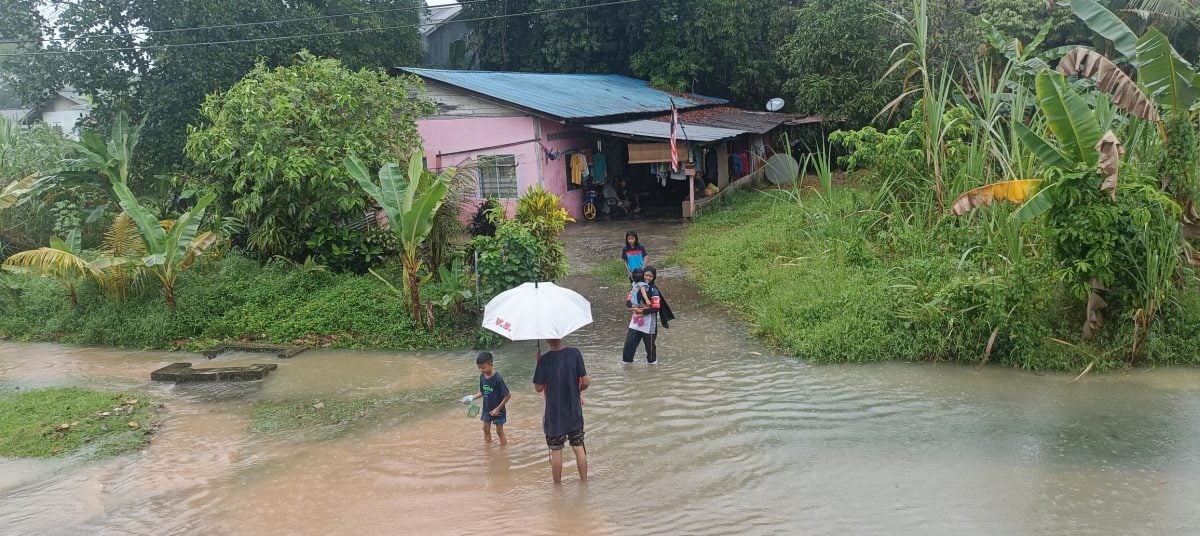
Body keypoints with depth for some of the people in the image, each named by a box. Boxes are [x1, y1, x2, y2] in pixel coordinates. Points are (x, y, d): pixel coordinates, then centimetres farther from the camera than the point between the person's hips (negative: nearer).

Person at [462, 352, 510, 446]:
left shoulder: (498, 379, -26)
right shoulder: (482, 376, -6)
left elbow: (507, 396, -22)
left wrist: (498, 409, -20)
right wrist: (472, 397, -8)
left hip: (498, 411, -6)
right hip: (486, 409, 6)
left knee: (499, 431, 6)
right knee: (486, 429, 16)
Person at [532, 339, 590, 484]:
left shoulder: (544, 360, -17)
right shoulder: (574, 353, -11)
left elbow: (539, 388, -7)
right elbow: (585, 382, -8)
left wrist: (537, 362, -2)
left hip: (554, 413, -2)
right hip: (574, 411, 2)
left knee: (556, 450, 10)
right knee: (579, 447, 15)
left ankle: (558, 484, 20)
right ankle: (584, 480, 22)